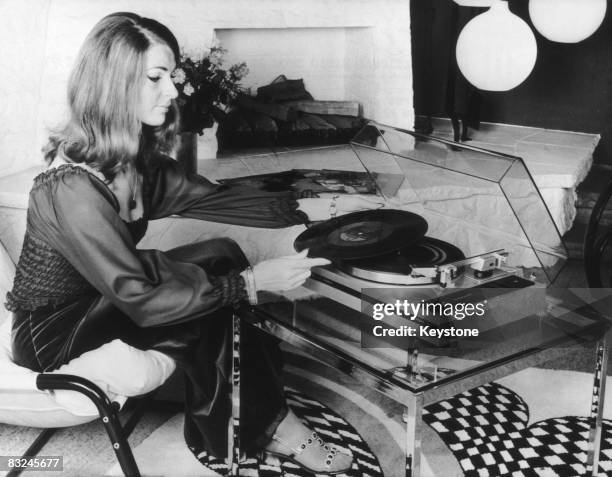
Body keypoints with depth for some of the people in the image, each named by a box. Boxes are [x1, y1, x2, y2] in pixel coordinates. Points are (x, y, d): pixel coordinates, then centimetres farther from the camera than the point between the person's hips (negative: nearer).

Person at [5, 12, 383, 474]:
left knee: (222, 255, -7)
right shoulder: (74, 187, -31)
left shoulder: (137, 155, -6)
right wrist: (252, 281, -31)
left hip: (102, 294, 8)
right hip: (54, 331, -8)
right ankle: (266, 428, 2)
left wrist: (318, 207, -5)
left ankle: (258, 418, 0)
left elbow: (208, 196, 0)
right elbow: (140, 301, -32)